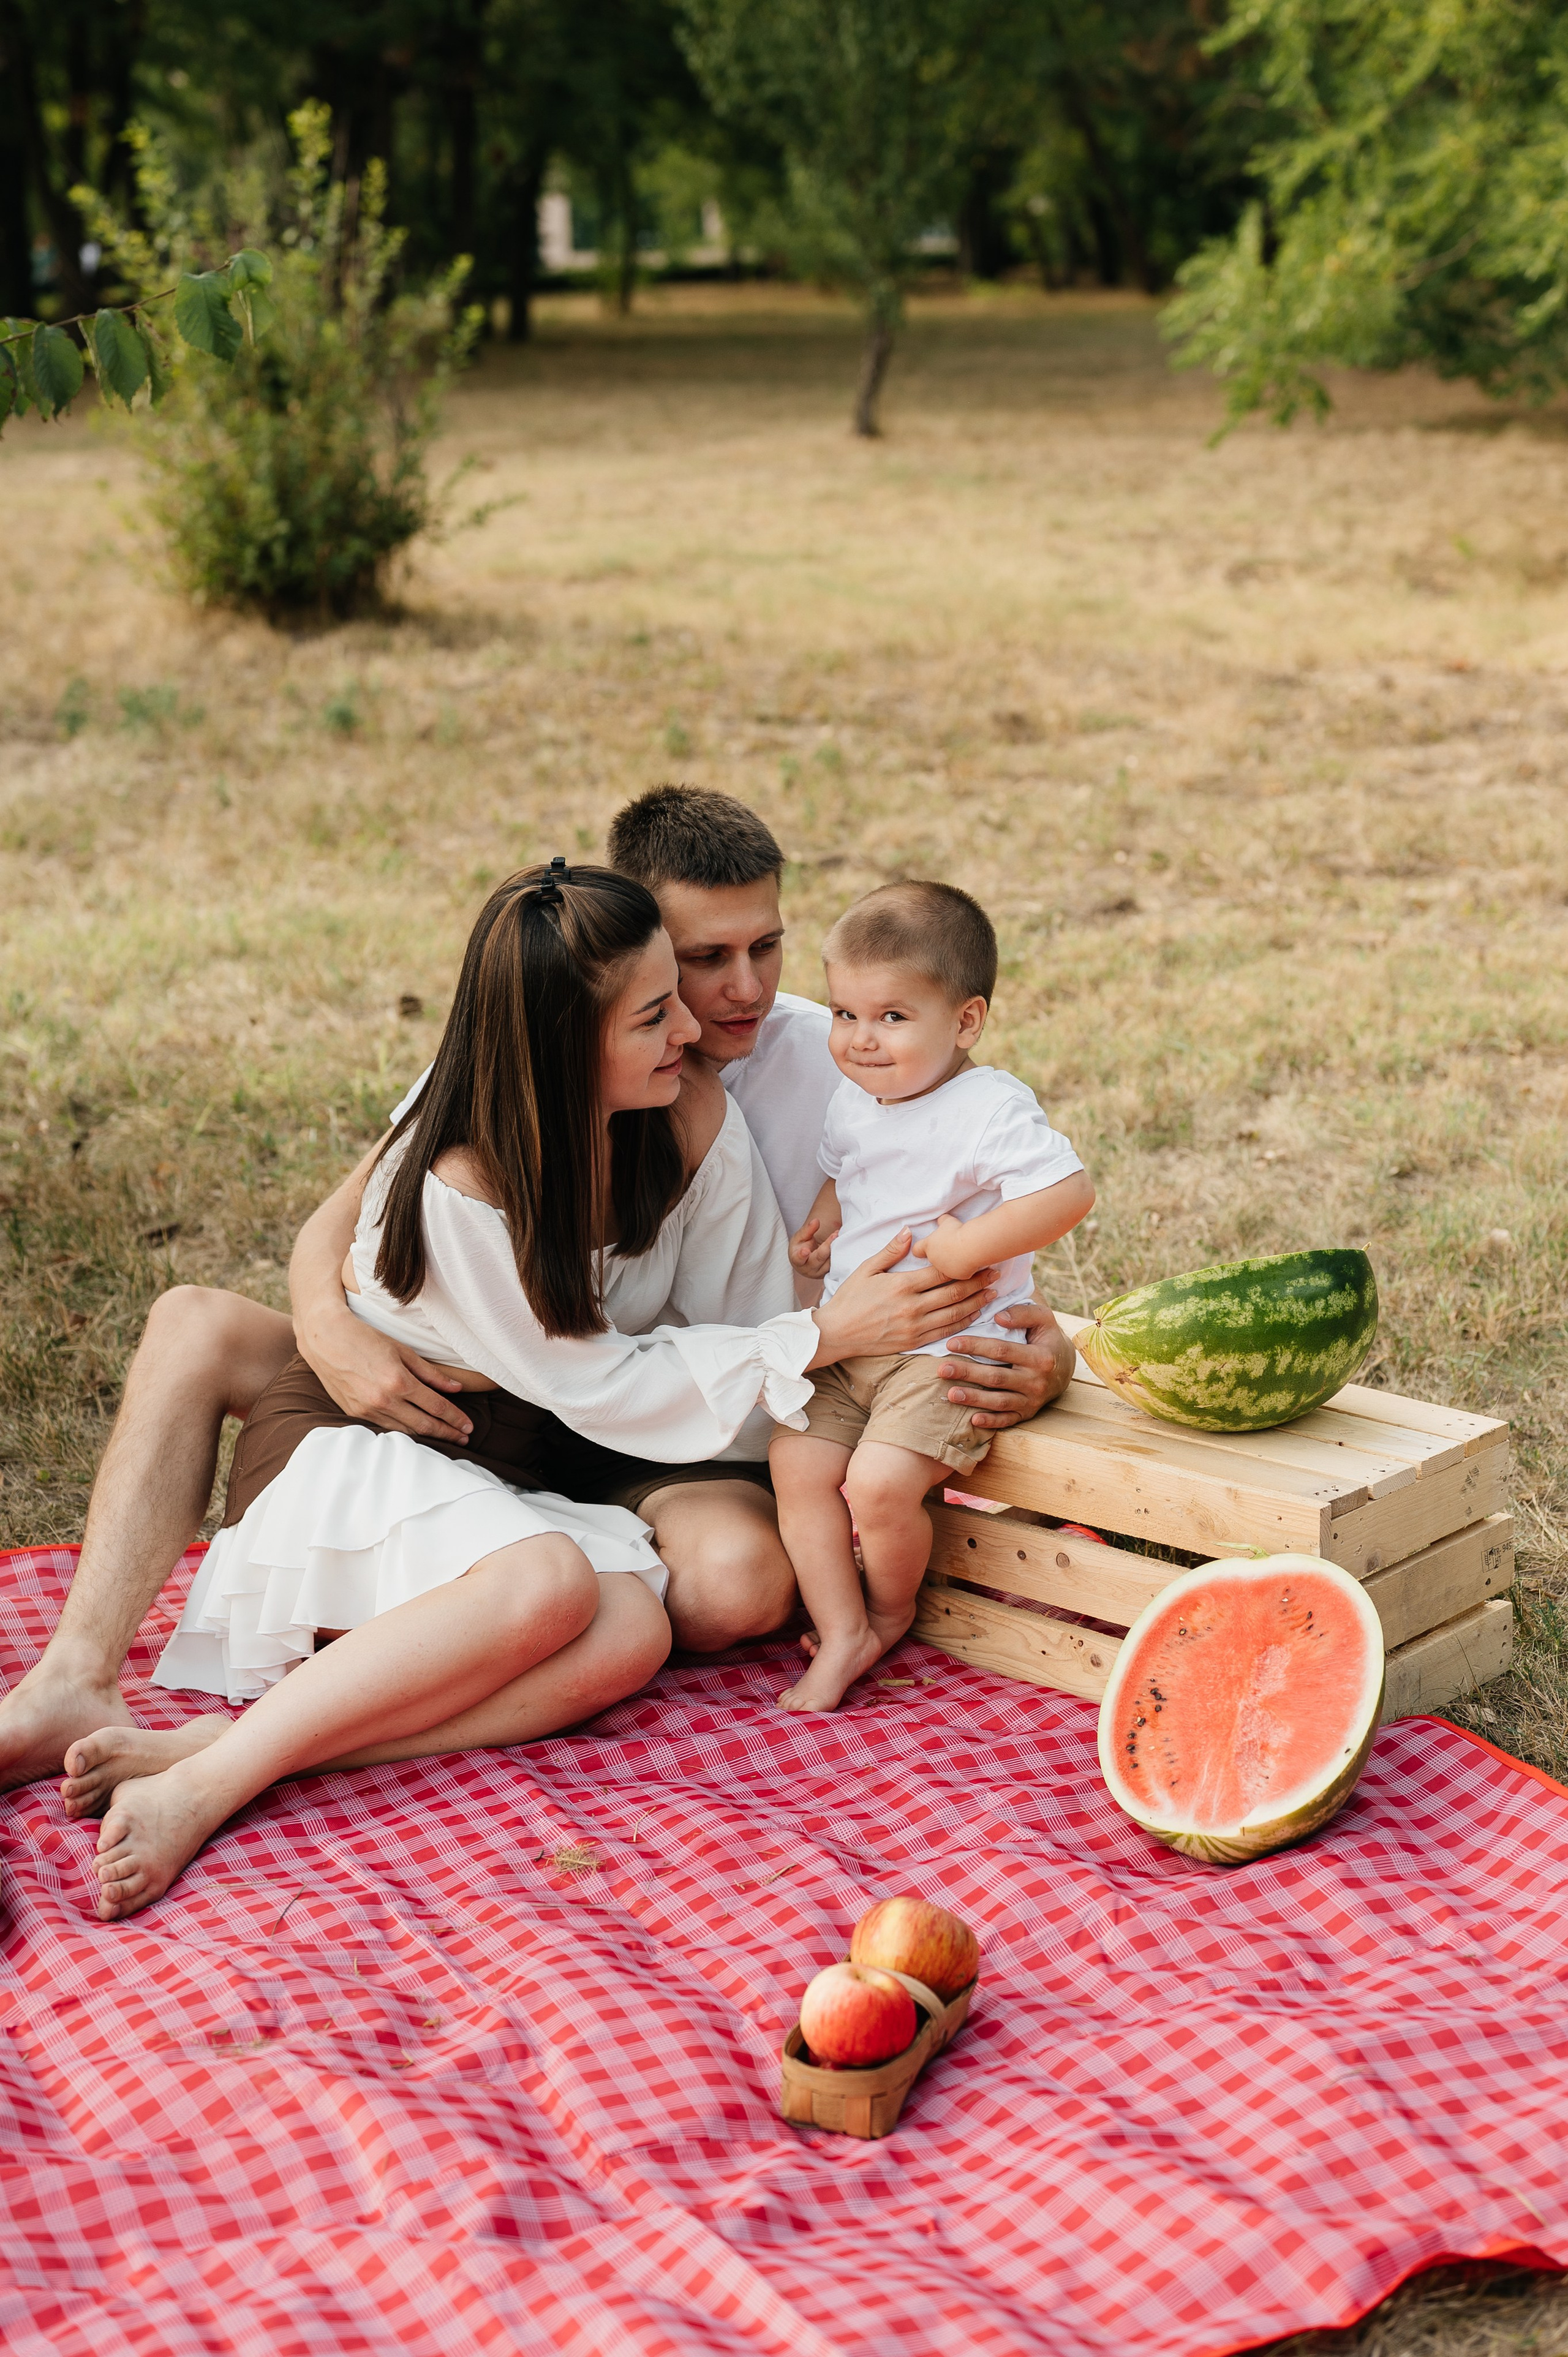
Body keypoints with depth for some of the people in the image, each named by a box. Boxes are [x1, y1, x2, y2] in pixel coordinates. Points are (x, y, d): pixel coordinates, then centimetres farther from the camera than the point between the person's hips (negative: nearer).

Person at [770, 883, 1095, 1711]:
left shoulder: (990, 1109, -17)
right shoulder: (853, 1099, 8)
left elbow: (1068, 1193, -26)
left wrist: (963, 1249, -25)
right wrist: (825, 1216, 8)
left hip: (949, 1345, -8)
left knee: (879, 1483, -21)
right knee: (797, 1461, -9)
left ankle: (891, 1611, 10)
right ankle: (843, 1635, 1)